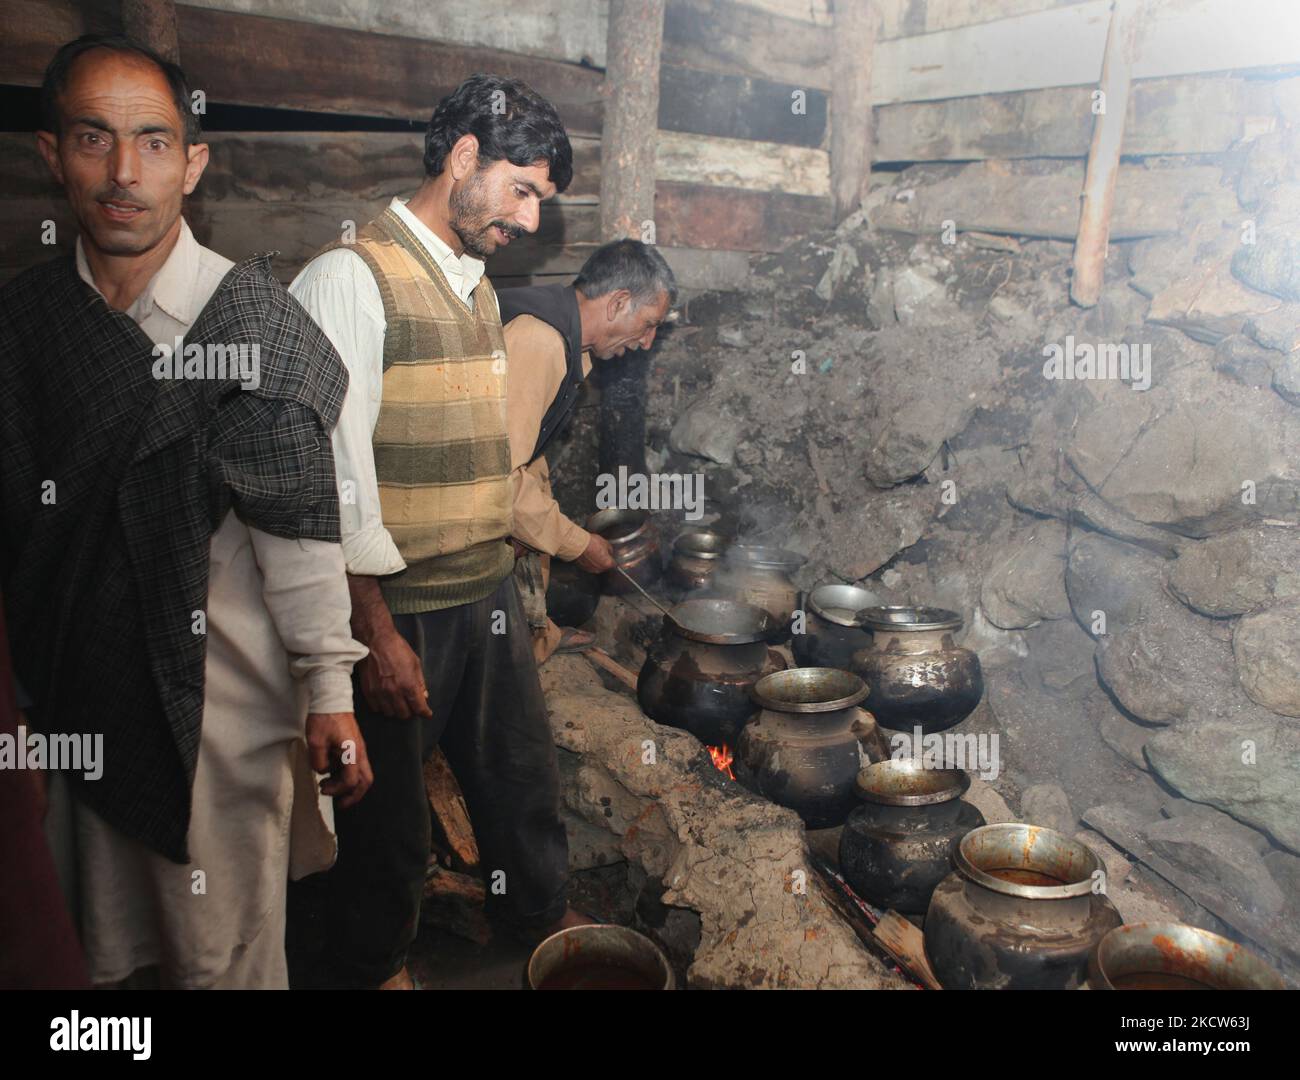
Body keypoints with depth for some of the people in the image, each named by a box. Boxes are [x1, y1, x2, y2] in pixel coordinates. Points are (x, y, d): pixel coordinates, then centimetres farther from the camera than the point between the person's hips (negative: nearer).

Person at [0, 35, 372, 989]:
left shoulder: (252, 318, -14)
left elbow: (299, 524, -13)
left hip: (220, 701, -4)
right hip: (81, 702, 5)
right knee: (111, 951, 22)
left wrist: (330, 691, -11)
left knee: (226, 956, 11)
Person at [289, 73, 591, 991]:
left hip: (492, 593, 7)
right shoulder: (351, 277, -12)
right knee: (389, 802, 11)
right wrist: (376, 632, -16)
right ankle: (376, 964, 36)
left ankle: (542, 908, 44)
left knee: (522, 766, 20)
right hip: (400, 606, -7)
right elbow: (337, 470, -16)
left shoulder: (479, 285, 12)